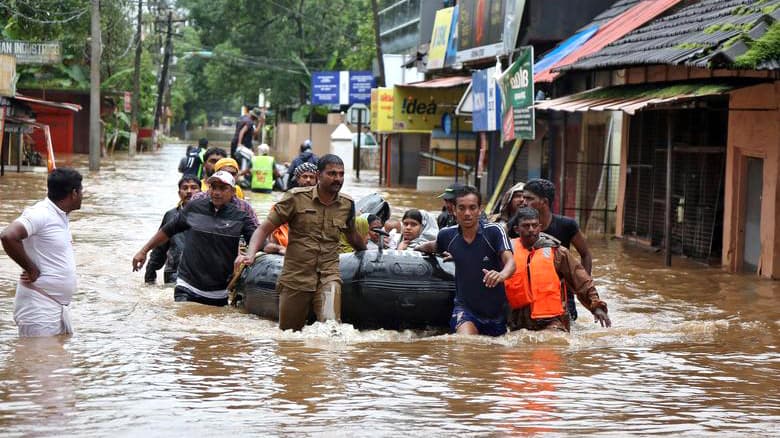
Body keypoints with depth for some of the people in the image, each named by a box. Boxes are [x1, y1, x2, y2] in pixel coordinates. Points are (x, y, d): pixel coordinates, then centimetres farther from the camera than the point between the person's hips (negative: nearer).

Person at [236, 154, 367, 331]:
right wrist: (250, 254, -19)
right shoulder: (297, 198, -4)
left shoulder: (347, 204, 6)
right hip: (295, 278, -1)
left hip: (328, 276, 1)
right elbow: (265, 228, -4)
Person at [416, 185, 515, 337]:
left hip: (496, 311, 0)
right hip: (465, 306, 0)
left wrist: (502, 274, -49)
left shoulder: (494, 231, -14)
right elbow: (433, 246, 22)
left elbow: (510, 261, -28)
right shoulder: (448, 235, -3)